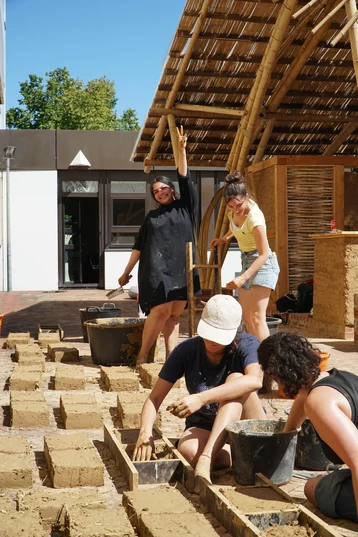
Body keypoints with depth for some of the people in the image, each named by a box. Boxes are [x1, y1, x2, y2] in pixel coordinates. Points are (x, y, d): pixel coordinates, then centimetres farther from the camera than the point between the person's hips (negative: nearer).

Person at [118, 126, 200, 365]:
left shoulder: (186, 207, 13)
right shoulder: (152, 216, 15)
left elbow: (185, 179, 2)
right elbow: (140, 245, 15)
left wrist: (181, 150, -8)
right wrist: (127, 271, 13)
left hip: (182, 268, 1)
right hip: (158, 269, -1)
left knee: (175, 315, 1)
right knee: (161, 311, -14)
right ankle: (142, 356, -9)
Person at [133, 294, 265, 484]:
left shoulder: (246, 344, -15)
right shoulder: (187, 350, -9)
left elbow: (255, 380, -37)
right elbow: (155, 397, -9)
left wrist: (201, 398, -45)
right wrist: (145, 431, -31)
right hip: (204, 428, 1)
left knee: (235, 378, -31)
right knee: (188, 451, -37)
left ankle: (206, 459, -40)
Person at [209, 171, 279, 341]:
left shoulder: (254, 216, -27)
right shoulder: (234, 211, -4)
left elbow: (264, 254, -28)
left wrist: (244, 277, -37)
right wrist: (224, 238, 16)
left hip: (262, 263, -8)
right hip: (247, 260, 9)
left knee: (257, 317, -18)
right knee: (246, 317, 8)